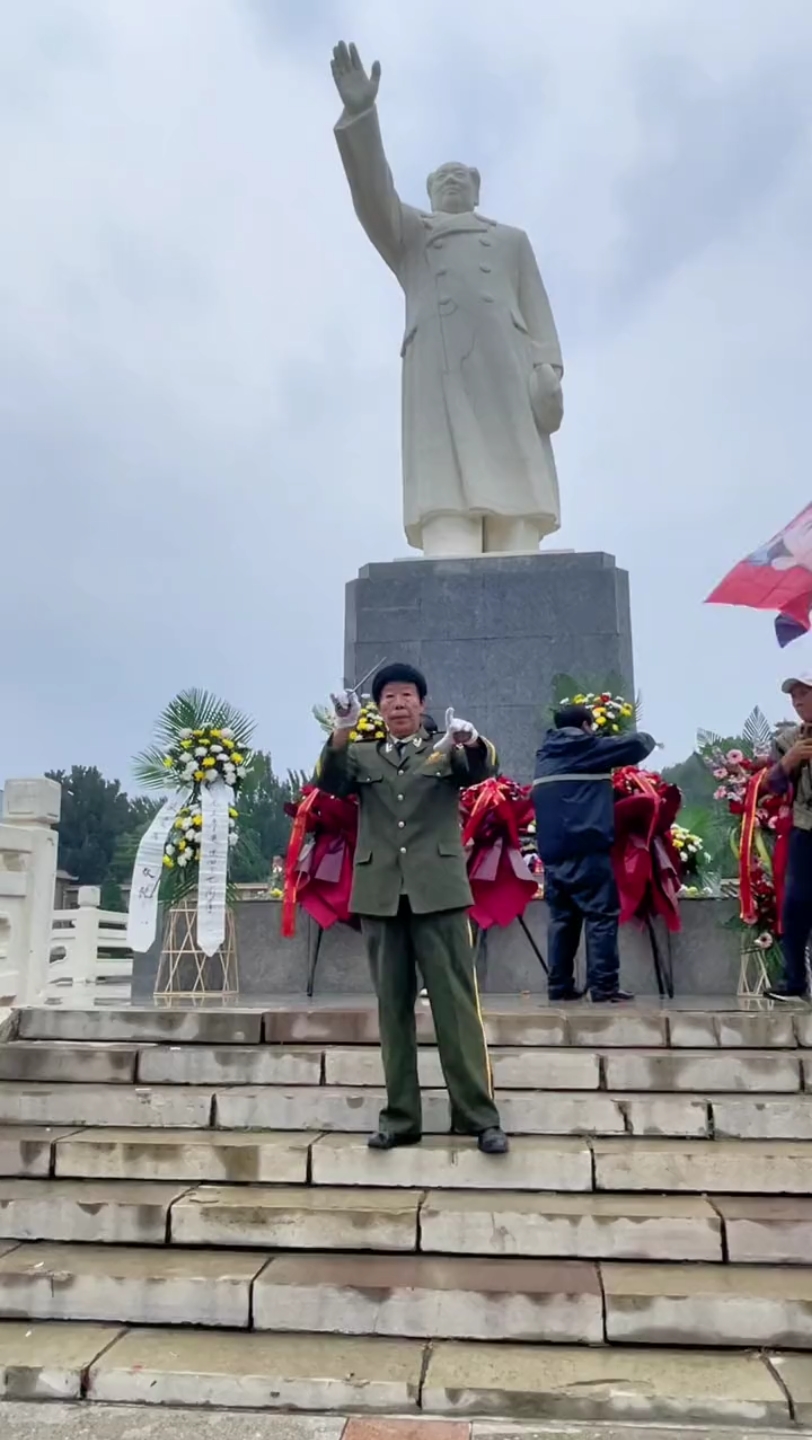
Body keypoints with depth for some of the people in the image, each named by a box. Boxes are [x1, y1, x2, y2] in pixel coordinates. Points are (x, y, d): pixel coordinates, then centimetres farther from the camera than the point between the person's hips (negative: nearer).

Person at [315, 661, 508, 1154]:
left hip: (438, 891, -2)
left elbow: (483, 771, -8)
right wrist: (344, 729, -19)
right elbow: (330, 783, -3)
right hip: (380, 895, 2)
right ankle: (400, 1118, 14)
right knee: (393, 1008, 7)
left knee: (457, 1005, -1)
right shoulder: (362, 756, 14)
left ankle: (481, 1117, 4)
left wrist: (471, 740, -31)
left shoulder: (448, 751, 10)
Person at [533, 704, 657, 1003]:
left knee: (562, 918, 10)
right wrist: (649, 739, 21)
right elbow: (635, 746, 1)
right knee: (601, 915, -3)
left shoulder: (545, 755, 18)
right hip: (586, 850, -7)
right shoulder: (587, 748, -2)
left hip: (552, 851, 7)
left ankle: (560, 986, 10)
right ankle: (604, 987, -5)